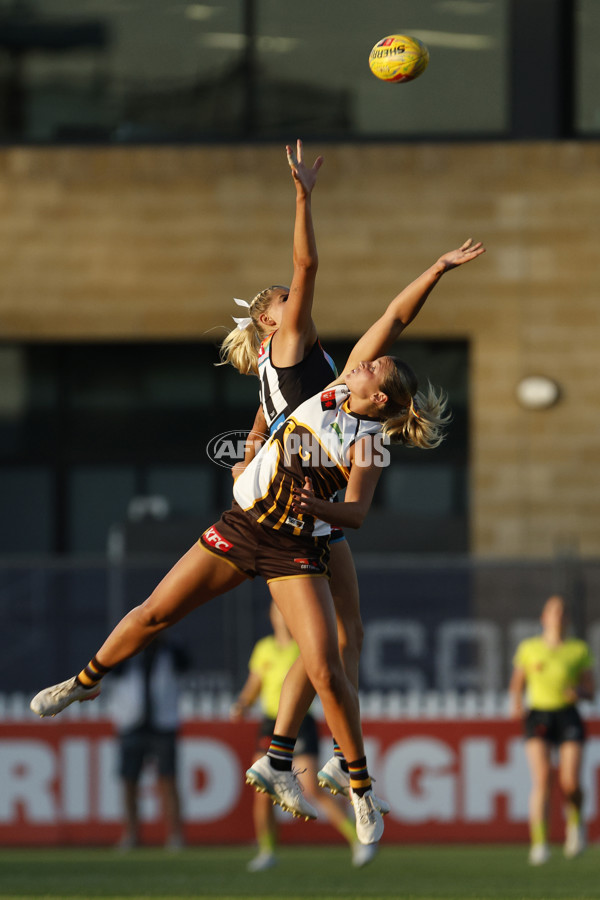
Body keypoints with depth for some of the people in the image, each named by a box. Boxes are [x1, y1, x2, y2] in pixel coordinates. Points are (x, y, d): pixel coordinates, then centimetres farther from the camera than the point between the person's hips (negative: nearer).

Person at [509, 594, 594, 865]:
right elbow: (517, 684, 16)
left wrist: (579, 691, -12)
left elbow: (590, 691, 11)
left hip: (568, 717, 0)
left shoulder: (579, 650, 9)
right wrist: (516, 704, -5)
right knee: (541, 779, -19)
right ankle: (539, 843, -21)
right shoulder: (528, 648, 9)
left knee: (570, 784, -13)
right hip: (538, 717, 0)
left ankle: (575, 821, 21)